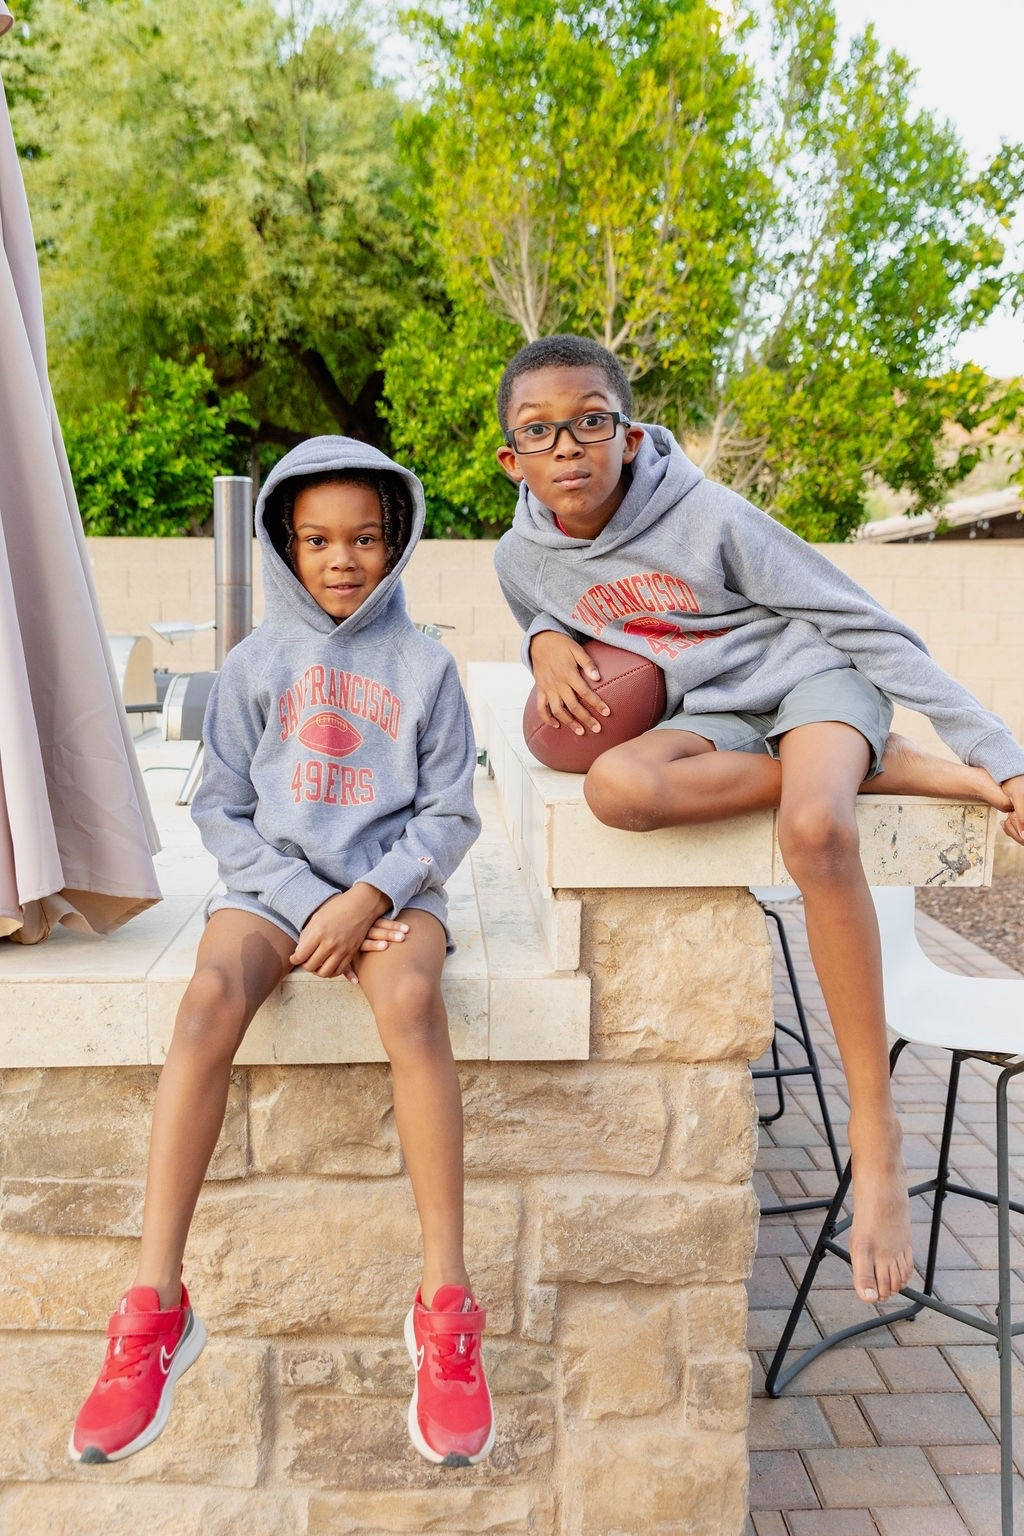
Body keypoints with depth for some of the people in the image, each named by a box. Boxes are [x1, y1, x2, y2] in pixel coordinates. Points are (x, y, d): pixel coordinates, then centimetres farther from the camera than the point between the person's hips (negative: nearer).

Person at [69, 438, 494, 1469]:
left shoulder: (424, 666, 7)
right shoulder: (256, 665, 10)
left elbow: (449, 816, 3)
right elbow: (222, 810, 7)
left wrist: (369, 899, -13)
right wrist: (305, 901, -8)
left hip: (390, 887, -1)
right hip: (272, 881, 1)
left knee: (409, 998, -34)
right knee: (211, 995, -31)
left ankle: (445, 1309, -28)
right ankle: (154, 1303, -25)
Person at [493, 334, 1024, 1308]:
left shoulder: (705, 515, -18)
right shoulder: (522, 555, -5)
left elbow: (861, 622, -14)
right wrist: (545, 641, -8)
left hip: (809, 675, -4)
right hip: (712, 718, 4)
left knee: (814, 831, -38)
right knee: (617, 786, -33)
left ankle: (875, 1135, -26)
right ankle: (880, 770, -16)